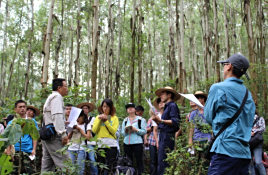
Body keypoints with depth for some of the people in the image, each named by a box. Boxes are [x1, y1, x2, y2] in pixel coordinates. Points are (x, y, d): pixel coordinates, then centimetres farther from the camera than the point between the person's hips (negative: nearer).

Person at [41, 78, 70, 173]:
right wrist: (63, 133, -23)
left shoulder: (50, 97, 26)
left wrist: (64, 122, 26)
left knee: (47, 164, 8)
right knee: (64, 162, -13)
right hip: (53, 135, -10)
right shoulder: (57, 96, -6)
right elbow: (57, 115, -19)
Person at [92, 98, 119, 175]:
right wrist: (99, 120, -3)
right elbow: (94, 130, 3)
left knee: (110, 166, -5)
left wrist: (106, 121, -9)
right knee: (100, 166, 3)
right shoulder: (98, 117, 15)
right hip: (100, 144, 2)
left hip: (111, 144, -2)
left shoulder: (114, 118, 8)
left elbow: (113, 131, -6)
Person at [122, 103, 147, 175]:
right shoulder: (125, 120, 17)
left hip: (137, 143, -4)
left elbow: (144, 131, -2)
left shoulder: (140, 119, 5)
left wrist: (136, 130, -15)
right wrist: (125, 130, -7)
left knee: (139, 161, -5)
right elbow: (122, 133, 14)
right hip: (127, 144, 4)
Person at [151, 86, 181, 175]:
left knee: (162, 164, -12)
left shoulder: (172, 105, -6)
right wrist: (157, 121, 4)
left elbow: (175, 122, -18)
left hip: (167, 137, -10)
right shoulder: (167, 107, 22)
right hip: (163, 136, 10)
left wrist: (161, 120, -23)